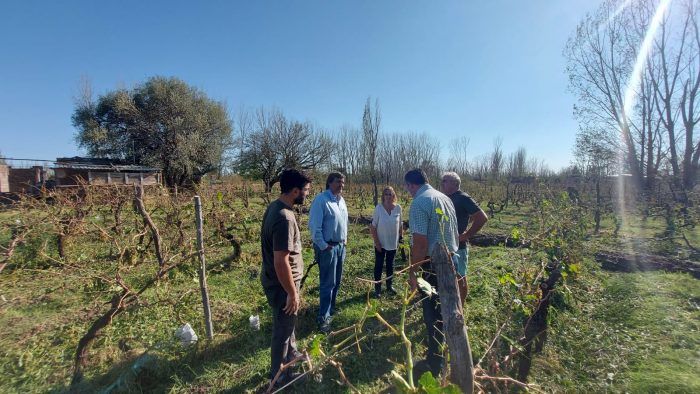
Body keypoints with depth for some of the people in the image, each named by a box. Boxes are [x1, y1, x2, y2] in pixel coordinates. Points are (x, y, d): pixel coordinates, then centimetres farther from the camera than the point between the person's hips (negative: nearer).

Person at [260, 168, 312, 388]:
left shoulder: (274, 206, 1)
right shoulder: (285, 218, -31)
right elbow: (281, 262, -31)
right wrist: (292, 293, -20)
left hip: (274, 279, 9)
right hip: (281, 284, -9)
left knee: (287, 322, 28)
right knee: (283, 328, 12)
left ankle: (291, 354, 51)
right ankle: (279, 376, 34)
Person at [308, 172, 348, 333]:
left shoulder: (341, 200, 9)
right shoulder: (321, 199, -17)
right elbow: (314, 227, -19)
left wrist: (345, 239, 14)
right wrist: (323, 246, -16)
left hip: (341, 245, 8)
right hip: (328, 247, -8)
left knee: (337, 281, 17)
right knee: (327, 283, -3)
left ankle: (330, 307, 34)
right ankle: (323, 317, 7)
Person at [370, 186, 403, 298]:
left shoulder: (398, 208, -9)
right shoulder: (378, 208, -15)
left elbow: (400, 225, 4)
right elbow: (372, 227, -11)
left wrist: (400, 239, 6)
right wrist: (377, 242, -12)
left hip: (393, 243, 3)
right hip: (380, 243, -2)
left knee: (390, 265, 17)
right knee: (378, 265, 8)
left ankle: (389, 286, 34)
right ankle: (377, 289, 21)